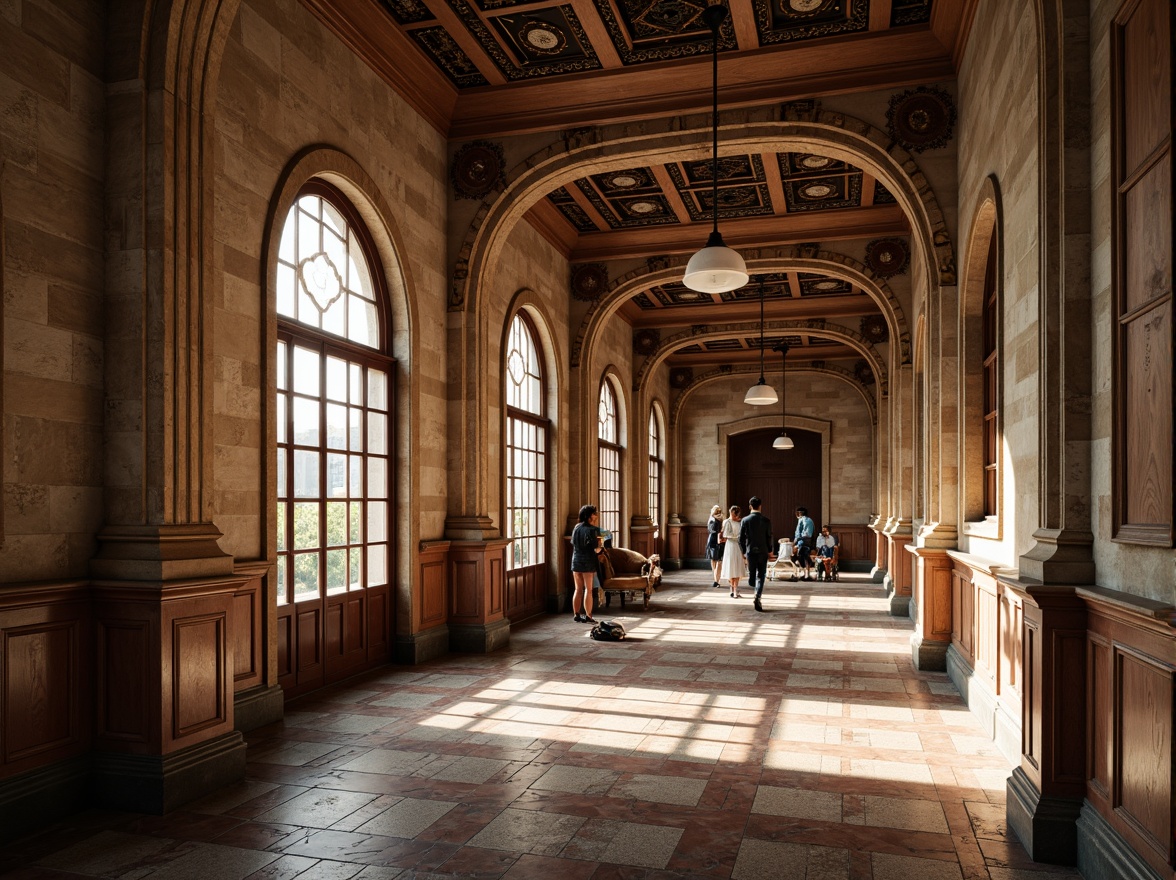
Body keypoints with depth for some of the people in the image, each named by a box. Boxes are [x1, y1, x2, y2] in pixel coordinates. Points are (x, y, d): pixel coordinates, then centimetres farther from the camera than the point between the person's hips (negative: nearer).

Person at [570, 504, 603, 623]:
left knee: (578, 589, 12)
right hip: (588, 562, -6)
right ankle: (588, 616, 0)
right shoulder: (592, 530, -13)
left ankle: (576, 615, 14)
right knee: (588, 590, 1)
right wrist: (601, 544, 6)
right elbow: (596, 549, -17)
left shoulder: (576, 528, 6)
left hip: (576, 561, 6)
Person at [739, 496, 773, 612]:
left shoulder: (745, 520, -5)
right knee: (761, 575, 2)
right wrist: (770, 550, 13)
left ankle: (758, 594, 27)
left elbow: (741, 538, -2)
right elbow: (769, 537, -2)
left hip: (750, 551, 0)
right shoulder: (766, 521, -6)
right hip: (763, 551, 0)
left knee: (752, 574, 14)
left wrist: (743, 551, 12)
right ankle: (757, 597, -12)